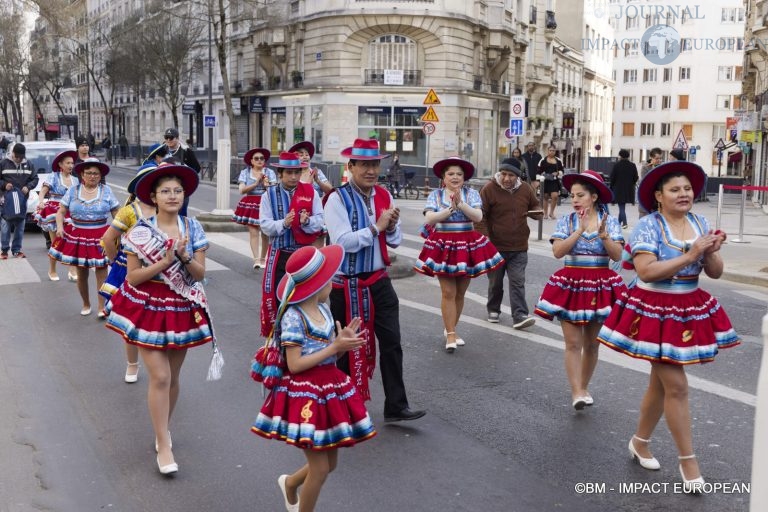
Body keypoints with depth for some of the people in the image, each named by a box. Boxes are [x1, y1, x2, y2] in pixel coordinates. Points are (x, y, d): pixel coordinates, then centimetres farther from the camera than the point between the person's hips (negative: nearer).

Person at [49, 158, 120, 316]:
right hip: (77, 236, 2)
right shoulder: (73, 191, 5)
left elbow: (116, 213, 4)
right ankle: (86, 304, 28)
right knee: (81, 273, 10)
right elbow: (61, 212, 8)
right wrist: (60, 227, -9)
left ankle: (102, 307, 1)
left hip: (101, 236, -2)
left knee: (101, 272, -5)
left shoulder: (106, 191, 1)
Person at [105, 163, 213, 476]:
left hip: (182, 309, 3)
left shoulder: (193, 229, -3)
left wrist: (185, 256, -21)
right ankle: (164, 446, 4)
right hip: (149, 309, -3)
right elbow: (133, 277, -11)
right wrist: (165, 262, -21)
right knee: (159, 377, -6)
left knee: (172, 377, 13)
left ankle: (163, 429, 35)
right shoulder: (141, 232, -10)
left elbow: (200, 274, -3)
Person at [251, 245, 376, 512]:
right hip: (305, 393, -8)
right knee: (320, 468, -1)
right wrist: (334, 347, -21)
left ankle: (290, 483, 45)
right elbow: (295, 364, -21)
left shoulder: (323, 310, 5)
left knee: (330, 463, 17)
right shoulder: (293, 316, -17)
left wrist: (344, 343, -8)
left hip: (329, 389, 8)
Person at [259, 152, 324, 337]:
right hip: (279, 254, 0)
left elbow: (320, 221, -5)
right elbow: (265, 225, -8)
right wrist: (283, 223, -25)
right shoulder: (269, 195, -1)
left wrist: (307, 221, -26)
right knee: (276, 295, 5)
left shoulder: (311, 193, -1)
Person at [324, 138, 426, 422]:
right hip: (347, 284, -5)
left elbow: (395, 240, 10)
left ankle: (396, 406, 11)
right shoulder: (338, 199, -12)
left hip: (379, 281, 5)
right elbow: (343, 242, -23)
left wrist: (392, 227, -11)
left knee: (392, 342, 2)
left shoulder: (384, 196, 5)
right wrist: (376, 227, -21)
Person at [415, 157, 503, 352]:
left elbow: (478, 217, -10)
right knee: (448, 293, -4)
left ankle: (449, 329, 27)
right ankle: (451, 335, 3)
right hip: (443, 246, -2)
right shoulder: (435, 195, 0)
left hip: (468, 246, 2)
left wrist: (461, 204, -22)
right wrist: (450, 208, -20)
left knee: (460, 293, 10)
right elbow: (430, 219, -12)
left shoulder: (472, 194, 2)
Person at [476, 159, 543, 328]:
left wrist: (537, 213, -7)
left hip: (519, 247, 2)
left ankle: (520, 316, -6)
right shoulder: (489, 189, -8)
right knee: (495, 282, 13)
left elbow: (535, 207, 18)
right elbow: (480, 216, -7)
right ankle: (493, 310, 32)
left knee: (518, 282, -4)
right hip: (495, 246, -2)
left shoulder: (526, 189, 3)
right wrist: (485, 239, -16)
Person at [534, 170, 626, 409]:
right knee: (573, 342, -5)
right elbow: (558, 251, -14)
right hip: (571, 284, -1)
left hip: (600, 286, 1)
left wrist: (603, 234, -22)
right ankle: (576, 392, -2)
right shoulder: (566, 221, -1)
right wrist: (579, 231, -21)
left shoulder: (610, 221, -1)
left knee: (592, 343, 10)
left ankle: (584, 387, 26)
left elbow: (618, 255, -8)